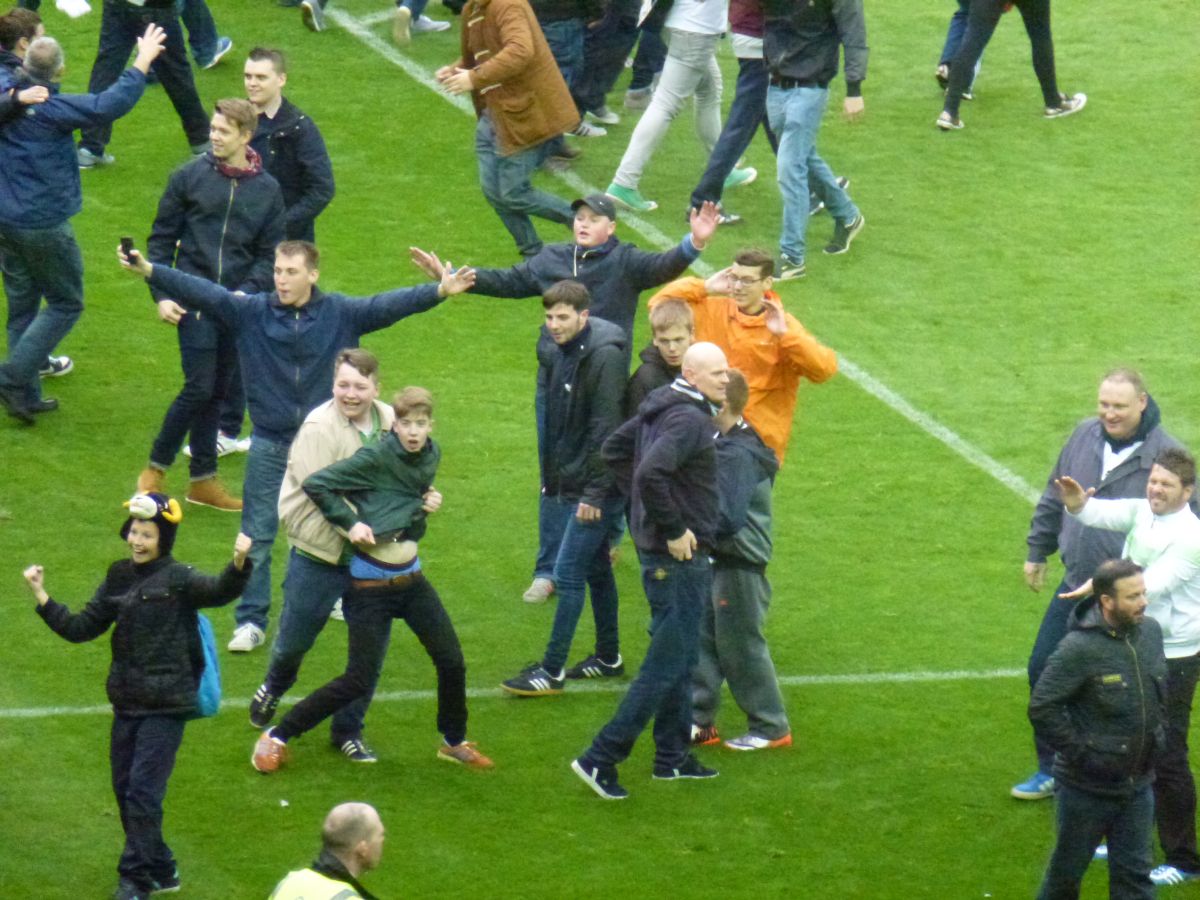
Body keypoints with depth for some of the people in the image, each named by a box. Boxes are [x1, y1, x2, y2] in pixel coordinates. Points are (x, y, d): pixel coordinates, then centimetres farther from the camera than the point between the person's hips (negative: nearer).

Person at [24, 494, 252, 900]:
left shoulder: (178, 579, -11)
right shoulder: (119, 578, 8)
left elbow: (219, 592, -30)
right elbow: (82, 628, 12)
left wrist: (239, 564, -50)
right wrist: (42, 599, 2)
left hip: (166, 707, -7)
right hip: (127, 704, 7)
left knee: (143, 793, -9)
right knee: (125, 791, 12)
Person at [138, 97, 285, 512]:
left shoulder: (267, 190, 4)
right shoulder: (189, 177, -2)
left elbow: (269, 255, 7)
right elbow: (161, 240, 3)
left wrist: (248, 292, -10)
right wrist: (161, 295, -6)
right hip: (194, 301, -3)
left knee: (217, 392, 10)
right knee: (199, 388, -11)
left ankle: (203, 480, 20)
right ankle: (156, 468, 5)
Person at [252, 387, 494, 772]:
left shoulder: (430, 455, 3)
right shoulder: (376, 458, -18)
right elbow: (315, 484, -18)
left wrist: (429, 506, -3)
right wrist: (349, 523, -18)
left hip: (411, 578, 7)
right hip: (372, 585, -7)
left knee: (451, 662, 8)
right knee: (359, 681, -5)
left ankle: (455, 742, 31)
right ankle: (276, 737, 7)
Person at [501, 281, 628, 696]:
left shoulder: (606, 356, -20)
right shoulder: (554, 349, 6)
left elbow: (606, 428, -20)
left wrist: (594, 493, -19)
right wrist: (548, 475, 16)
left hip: (593, 489, -9)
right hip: (564, 483, 9)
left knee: (568, 575, -7)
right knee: (596, 571, 18)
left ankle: (552, 671, -2)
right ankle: (609, 657, 29)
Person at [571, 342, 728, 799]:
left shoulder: (661, 408, 9)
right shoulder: (689, 418, -21)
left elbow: (614, 450, 19)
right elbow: (651, 473, -34)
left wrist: (646, 507, 16)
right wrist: (673, 528, -23)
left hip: (659, 550, 10)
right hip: (679, 556, -10)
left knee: (678, 658, 20)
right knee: (666, 664, -6)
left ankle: (672, 757, 29)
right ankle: (600, 759, -6)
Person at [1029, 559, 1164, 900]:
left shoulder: (1150, 632, -2)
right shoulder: (1080, 648, -23)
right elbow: (1041, 709, -21)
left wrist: (1156, 736, 9)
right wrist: (1079, 753, -18)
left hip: (1137, 785, 5)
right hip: (1088, 788, -5)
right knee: (1067, 870, 12)